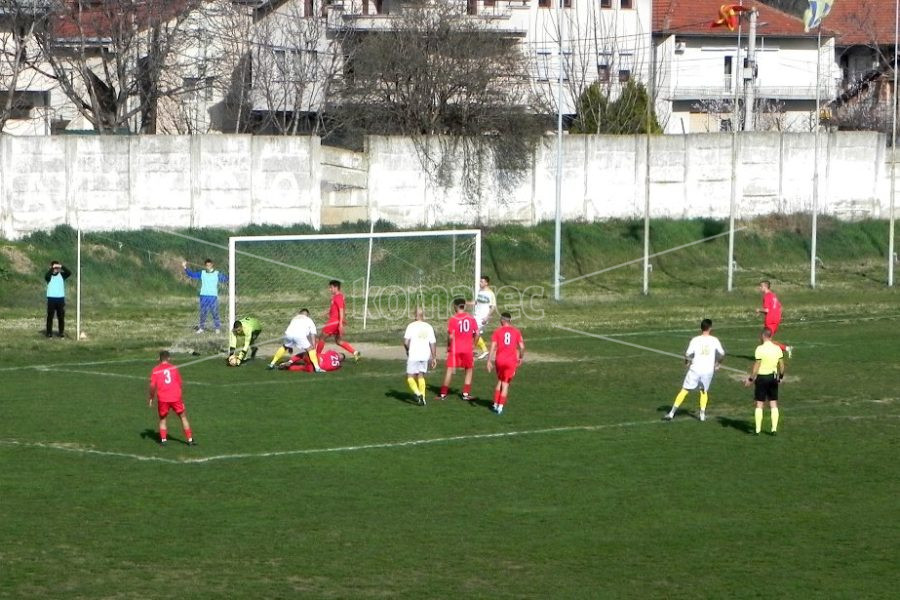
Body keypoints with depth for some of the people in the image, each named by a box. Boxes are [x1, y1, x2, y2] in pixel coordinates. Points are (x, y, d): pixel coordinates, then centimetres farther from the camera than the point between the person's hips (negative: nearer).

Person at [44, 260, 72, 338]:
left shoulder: (62, 275, 5)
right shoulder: (49, 276, -1)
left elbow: (69, 273, -12)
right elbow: (46, 276, -23)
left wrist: (62, 266, -22)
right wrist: (52, 268, -28)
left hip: (61, 298, 2)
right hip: (51, 298, -2)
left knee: (61, 316, 5)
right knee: (50, 316, 0)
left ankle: (62, 332, 12)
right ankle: (49, 332, 4)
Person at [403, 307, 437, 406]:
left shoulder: (411, 326, -6)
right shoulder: (429, 327, 6)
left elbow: (406, 342, -12)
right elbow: (433, 343, 5)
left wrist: (408, 350, 8)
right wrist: (434, 358, 11)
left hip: (413, 356, -4)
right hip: (425, 355, 4)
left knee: (410, 377, 4)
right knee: (421, 376, 16)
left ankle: (417, 393, -19)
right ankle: (422, 398, 10)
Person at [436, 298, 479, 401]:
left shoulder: (453, 319, -9)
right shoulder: (471, 318, 2)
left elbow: (451, 336, -13)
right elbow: (476, 333, 2)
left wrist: (448, 346, 3)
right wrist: (473, 345, 15)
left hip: (455, 349, -3)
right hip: (468, 349, 3)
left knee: (449, 370, 1)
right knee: (469, 370, 17)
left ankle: (443, 394, 1)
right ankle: (465, 394, 13)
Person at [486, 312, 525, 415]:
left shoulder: (497, 331, 0)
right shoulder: (516, 332, 3)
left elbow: (493, 346, -7)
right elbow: (522, 347, 0)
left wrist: (489, 361, -7)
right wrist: (521, 357, 18)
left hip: (499, 360, 0)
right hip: (511, 361, 0)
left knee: (499, 381, 20)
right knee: (505, 384, 5)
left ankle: (495, 404, 21)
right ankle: (500, 407, 0)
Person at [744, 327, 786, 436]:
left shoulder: (760, 349, -15)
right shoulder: (777, 349, 1)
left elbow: (756, 366, -15)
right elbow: (781, 365, 7)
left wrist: (750, 379, -7)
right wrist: (780, 377, 22)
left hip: (762, 378, -4)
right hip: (773, 377, 4)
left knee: (759, 404, 3)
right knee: (773, 404, 10)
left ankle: (758, 430, 3)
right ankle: (774, 428, 8)